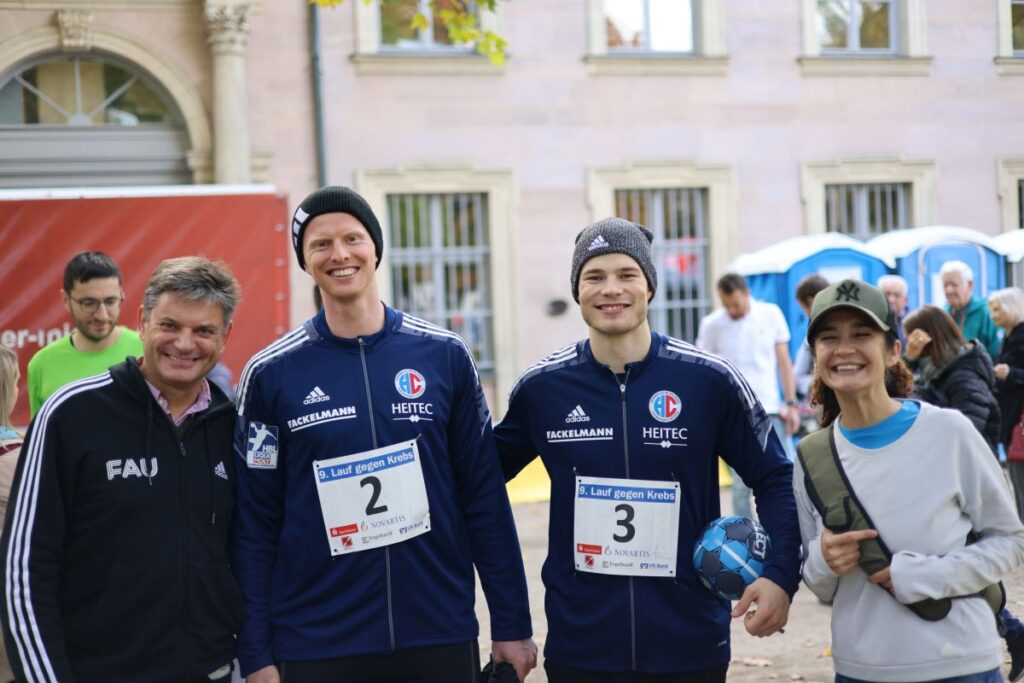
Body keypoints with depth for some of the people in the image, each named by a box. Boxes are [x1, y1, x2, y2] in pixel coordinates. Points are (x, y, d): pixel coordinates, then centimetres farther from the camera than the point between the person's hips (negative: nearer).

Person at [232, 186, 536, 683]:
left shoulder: (444, 357, 0)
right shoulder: (271, 374, -2)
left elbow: (485, 499, 3)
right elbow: (254, 525, 0)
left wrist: (511, 625, 2)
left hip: (441, 639, 1)